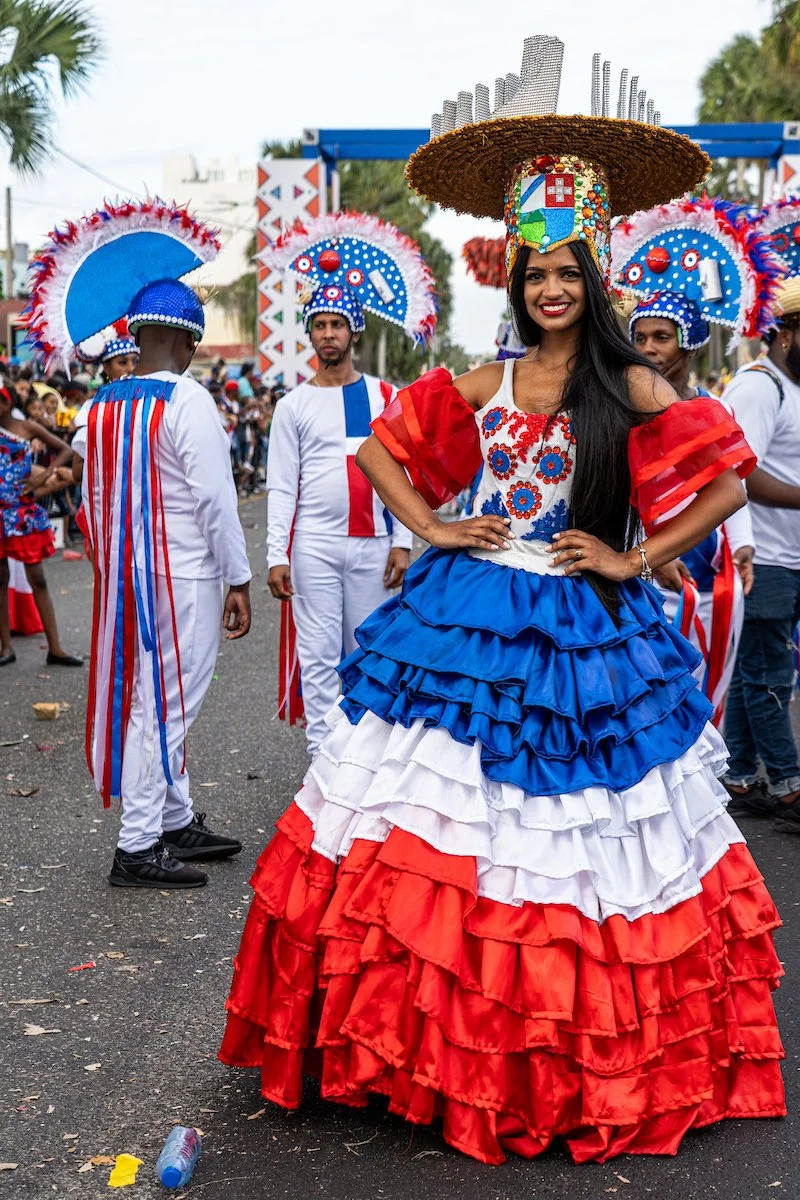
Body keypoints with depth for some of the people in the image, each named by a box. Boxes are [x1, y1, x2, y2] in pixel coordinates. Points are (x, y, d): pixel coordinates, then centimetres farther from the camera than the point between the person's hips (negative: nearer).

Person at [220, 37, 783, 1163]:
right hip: (470, 617, 3)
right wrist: (433, 529, 5)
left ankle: (583, 1063, 22)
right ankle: (446, 1041, 18)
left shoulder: (633, 388, -2)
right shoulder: (480, 387, 7)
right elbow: (379, 450, 17)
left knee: (574, 846, 2)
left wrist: (634, 559, -6)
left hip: (587, 631, -2)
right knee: (440, 819, 1)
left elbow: (728, 483, -2)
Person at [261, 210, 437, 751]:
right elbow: (281, 486, 2)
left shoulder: (385, 397, 7)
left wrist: (401, 541, -1)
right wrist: (276, 554, -5)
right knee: (319, 657, 1)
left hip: (372, 544, 1)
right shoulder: (294, 405, 5)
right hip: (314, 544, -1)